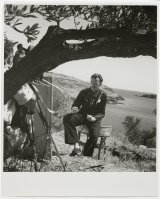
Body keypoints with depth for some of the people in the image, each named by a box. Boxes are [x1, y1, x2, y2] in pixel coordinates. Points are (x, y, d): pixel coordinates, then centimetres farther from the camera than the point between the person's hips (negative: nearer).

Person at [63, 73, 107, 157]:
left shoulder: (103, 96, -2)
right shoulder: (84, 92, 4)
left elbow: (102, 113, -2)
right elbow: (76, 104, 6)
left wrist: (94, 118, -24)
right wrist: (74, 108, -21)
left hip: (95, 118, -2)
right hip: (82, 115, 2)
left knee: (94, 135, -31)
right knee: (67, 118, -28)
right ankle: (76, 145, -36)